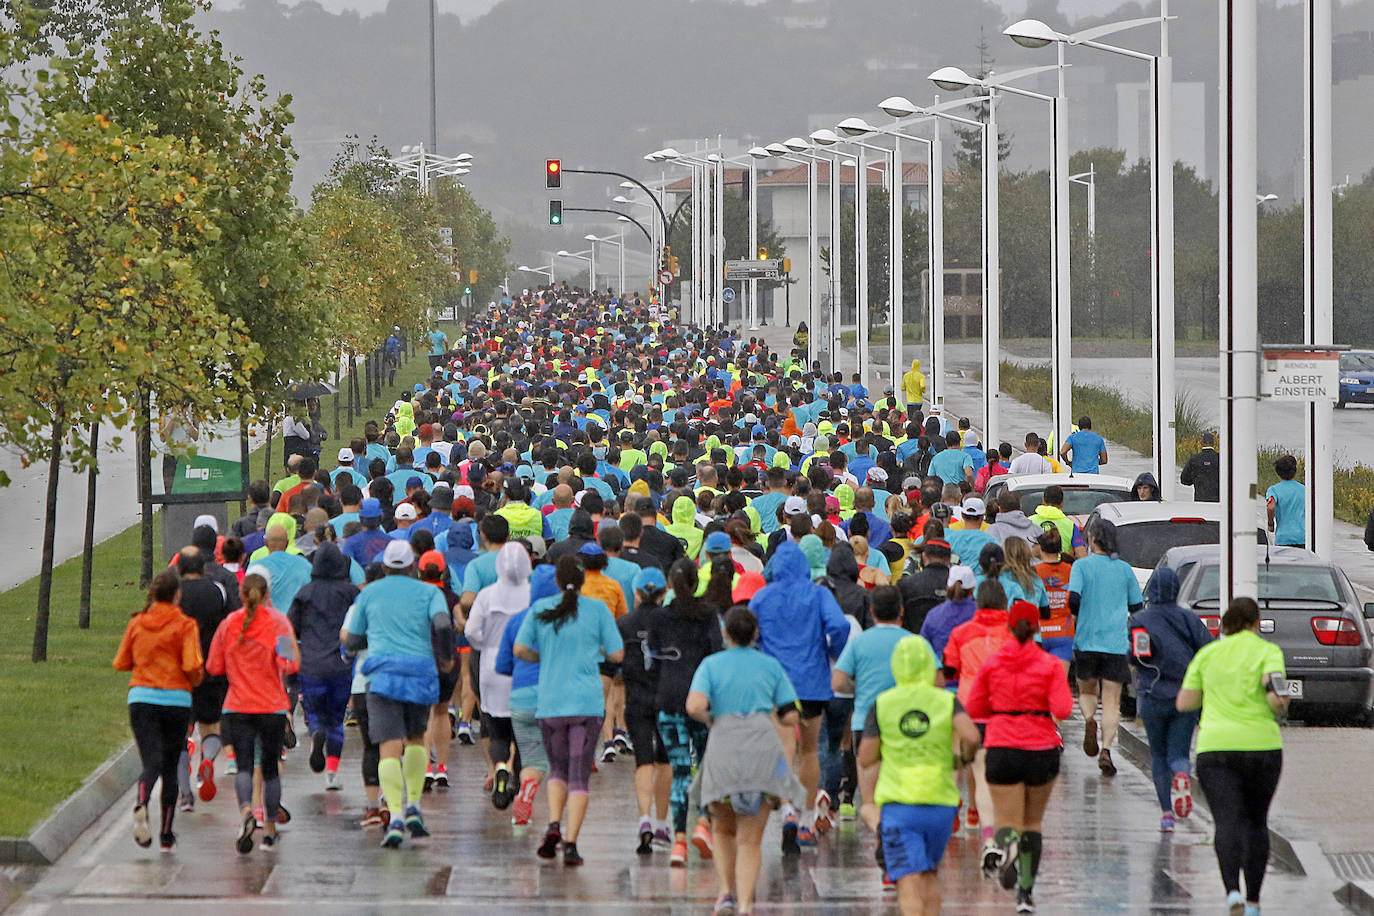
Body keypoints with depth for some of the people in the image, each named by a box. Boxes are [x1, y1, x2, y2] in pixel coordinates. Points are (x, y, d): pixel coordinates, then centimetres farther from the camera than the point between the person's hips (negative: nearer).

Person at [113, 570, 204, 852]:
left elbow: (121, 663, 9)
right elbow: (192, 667, -13)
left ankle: (142, 803, -39)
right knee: (170, 767, 12)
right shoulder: (184, 625, -4)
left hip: (141, 699, 1)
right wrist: (195, 680, 9)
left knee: (152, 763, -5)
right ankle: (166, 834, 14)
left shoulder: (137, 624, 5)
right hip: (176, 699, -1)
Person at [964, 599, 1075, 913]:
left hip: (1001, 749, 0)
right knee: (1033, 821, 17)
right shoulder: (1050, 664, -6)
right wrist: (1042, 706, 7)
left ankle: (1007, 845, -35)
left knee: (1007, 820, 2)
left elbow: (973, 708, 2)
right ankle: (1026, 891, 14)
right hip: (1042, 750, 0)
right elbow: (1063, 710, -14)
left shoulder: (991, 663, -1)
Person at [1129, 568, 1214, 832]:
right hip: (1186, 696, 1)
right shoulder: (1189, 619, 2)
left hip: (1153, 696, -1)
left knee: (1159, 755, 12)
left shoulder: (1139, 620, -3)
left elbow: (1135, 657, -12)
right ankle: (1182, 774, -32)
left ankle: (1167, 813, 3)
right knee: (1178, 752, 4)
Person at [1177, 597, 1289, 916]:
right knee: (1256, 821, 15)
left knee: (1227, 822, -8)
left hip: (1215, 747, 0)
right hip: (1261, 745, 0)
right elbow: (1277, 695, -15)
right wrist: (1278, 705, 7)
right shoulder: (1267, 651, 0)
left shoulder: (1207, 654, 9)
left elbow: (1183, 703, 8)